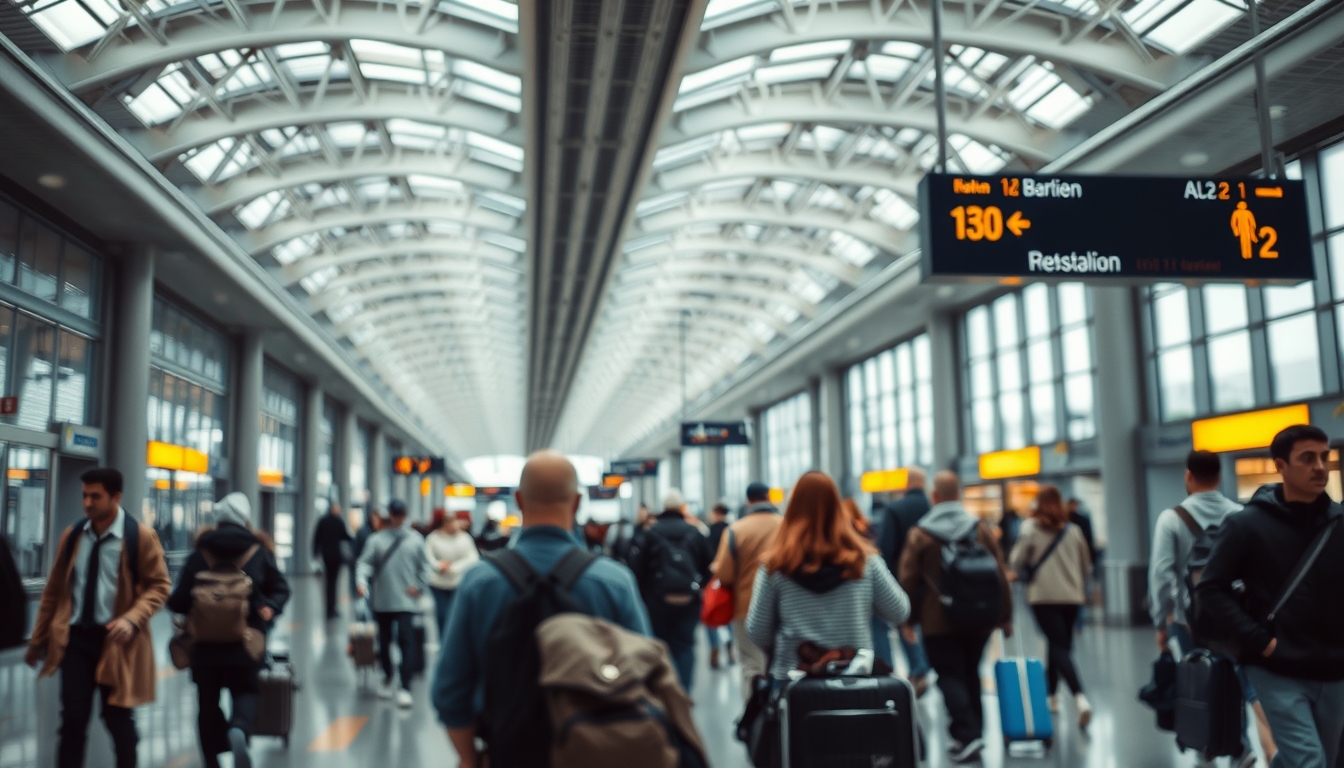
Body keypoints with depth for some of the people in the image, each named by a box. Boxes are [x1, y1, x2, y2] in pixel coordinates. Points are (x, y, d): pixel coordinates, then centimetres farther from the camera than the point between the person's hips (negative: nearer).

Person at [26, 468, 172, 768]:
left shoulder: (141, 536, -8)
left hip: (115, 639, -3)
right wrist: (38, 639, 12)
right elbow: (54, 590, 11)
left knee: (118, 719, 7)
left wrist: (132, 619, -21)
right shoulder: (72, 536, 4)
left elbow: (159, 585, -5)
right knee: (73, 718, 1)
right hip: (76, 636, 3)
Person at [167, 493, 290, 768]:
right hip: (245, 642, 0)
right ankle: (238, 730, -19)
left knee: (208, 701, 12)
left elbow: (179, 601, -4)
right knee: (245, 691, 12)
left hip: (206, 643, 0)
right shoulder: (259, 552, 1)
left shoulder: (200, 555, -3)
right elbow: (280, 589, 1)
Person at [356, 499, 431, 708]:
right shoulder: (376, 540, 1)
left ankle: (405, 688, -10)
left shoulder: (416, 539, 3)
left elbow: (424, 566, 8)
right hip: (381, 601, 2)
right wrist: (361, 581, -23)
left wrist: (419, 586, -2)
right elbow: (365, 563, -7)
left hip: (406, 601, -1)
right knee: (384, 641, 15)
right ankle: (387, 678, 36)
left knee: (406, 641, -10)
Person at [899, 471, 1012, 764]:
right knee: (970, 673, 18)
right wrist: (1005, 616, 10)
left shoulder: (919, 534, -6)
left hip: (938, 621, -4)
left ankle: (967, 734, -11)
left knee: (949, 676, 2)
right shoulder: (982, 530, 2)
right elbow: (1000, 575, 3)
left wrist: (908, 619, 3)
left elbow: (908, 580, -6)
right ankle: (975, 731, 22)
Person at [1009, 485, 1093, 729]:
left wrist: (1026, 575, 15)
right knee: (1059, 644, 17)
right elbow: (1086, 565, 13)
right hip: (1072, 596, 4)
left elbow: (1016, 561, -7)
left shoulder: (1031, 528, -5)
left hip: (1043, 596, -4)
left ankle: (1080, 698, -25)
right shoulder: (1073, 529, 7)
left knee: (1059, 647, -8)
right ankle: (1051, 695, 26)